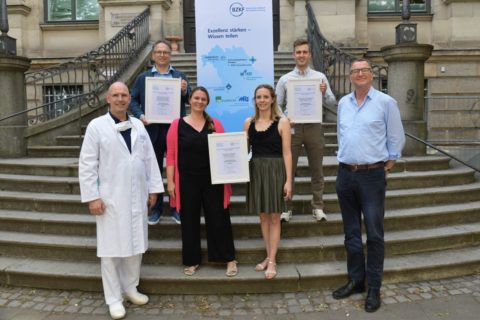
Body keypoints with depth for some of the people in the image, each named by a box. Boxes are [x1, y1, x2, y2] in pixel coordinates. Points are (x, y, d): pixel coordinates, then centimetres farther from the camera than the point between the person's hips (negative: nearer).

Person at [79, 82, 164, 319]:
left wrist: (153, 188, 7)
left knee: (136, 244, 12)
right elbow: (87, 164, -7)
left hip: (137, 196, 4)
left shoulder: (138, 126, 8)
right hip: (111, 198, -4)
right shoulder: (96, 126, -5)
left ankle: (130, 288, 29)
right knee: (112, 248, 3)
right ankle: (114, 298, 16)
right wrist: (92, 197, -11)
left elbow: (149, 159, 9)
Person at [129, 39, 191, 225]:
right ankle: (156, 209, 21)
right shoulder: (143, 77, 8)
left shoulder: (180, 76, 8)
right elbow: (133, 100, 6)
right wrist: (140, 116, -11)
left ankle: (175, 208, 19)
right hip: (152, 129, 1)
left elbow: (189, 100, 3)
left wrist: (185, 91, -18)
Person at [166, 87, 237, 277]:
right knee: (189, 221, 10)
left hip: (213, 180, 1)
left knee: (219, 219, 6)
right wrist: (170, 181, -6)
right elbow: (171, 155, -1)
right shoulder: (177, 125, 1)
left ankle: (229, 259, 20)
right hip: (187, 181, -1)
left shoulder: (215, 125, 6)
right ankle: (192, 261, 26)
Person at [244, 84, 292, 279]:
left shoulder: (282, 122, -4)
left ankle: (272, 261, 13)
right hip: (255, 170, 4)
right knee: (263, 215, 12)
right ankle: (268, 256, 25)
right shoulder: (249, 123, 7)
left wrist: (288, 180, -11)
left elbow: (286, 153, -7)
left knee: (274, 217, 4)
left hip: (275, 170, -4)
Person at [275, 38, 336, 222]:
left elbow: (332, 103, 4)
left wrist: (324, 93, -17)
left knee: (316, 170, 8)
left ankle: (318, 207, 19)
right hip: (292, 128, 0)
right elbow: (277, 106, 5)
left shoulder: (320, 77, 5)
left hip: (314, 127, 1)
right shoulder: (284, 79, 5)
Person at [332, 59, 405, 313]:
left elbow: (396, 140, -1)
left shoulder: (386, 102, -4)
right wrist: (345, 158, 14)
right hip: (345, 174, 5)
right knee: (351, 232, 13)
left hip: (372, 175, -5)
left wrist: (385, 169, -1)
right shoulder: (343, 103, 10)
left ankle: (374, 287, 13)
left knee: (374, 234, 0)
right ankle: (356, 279, 27)